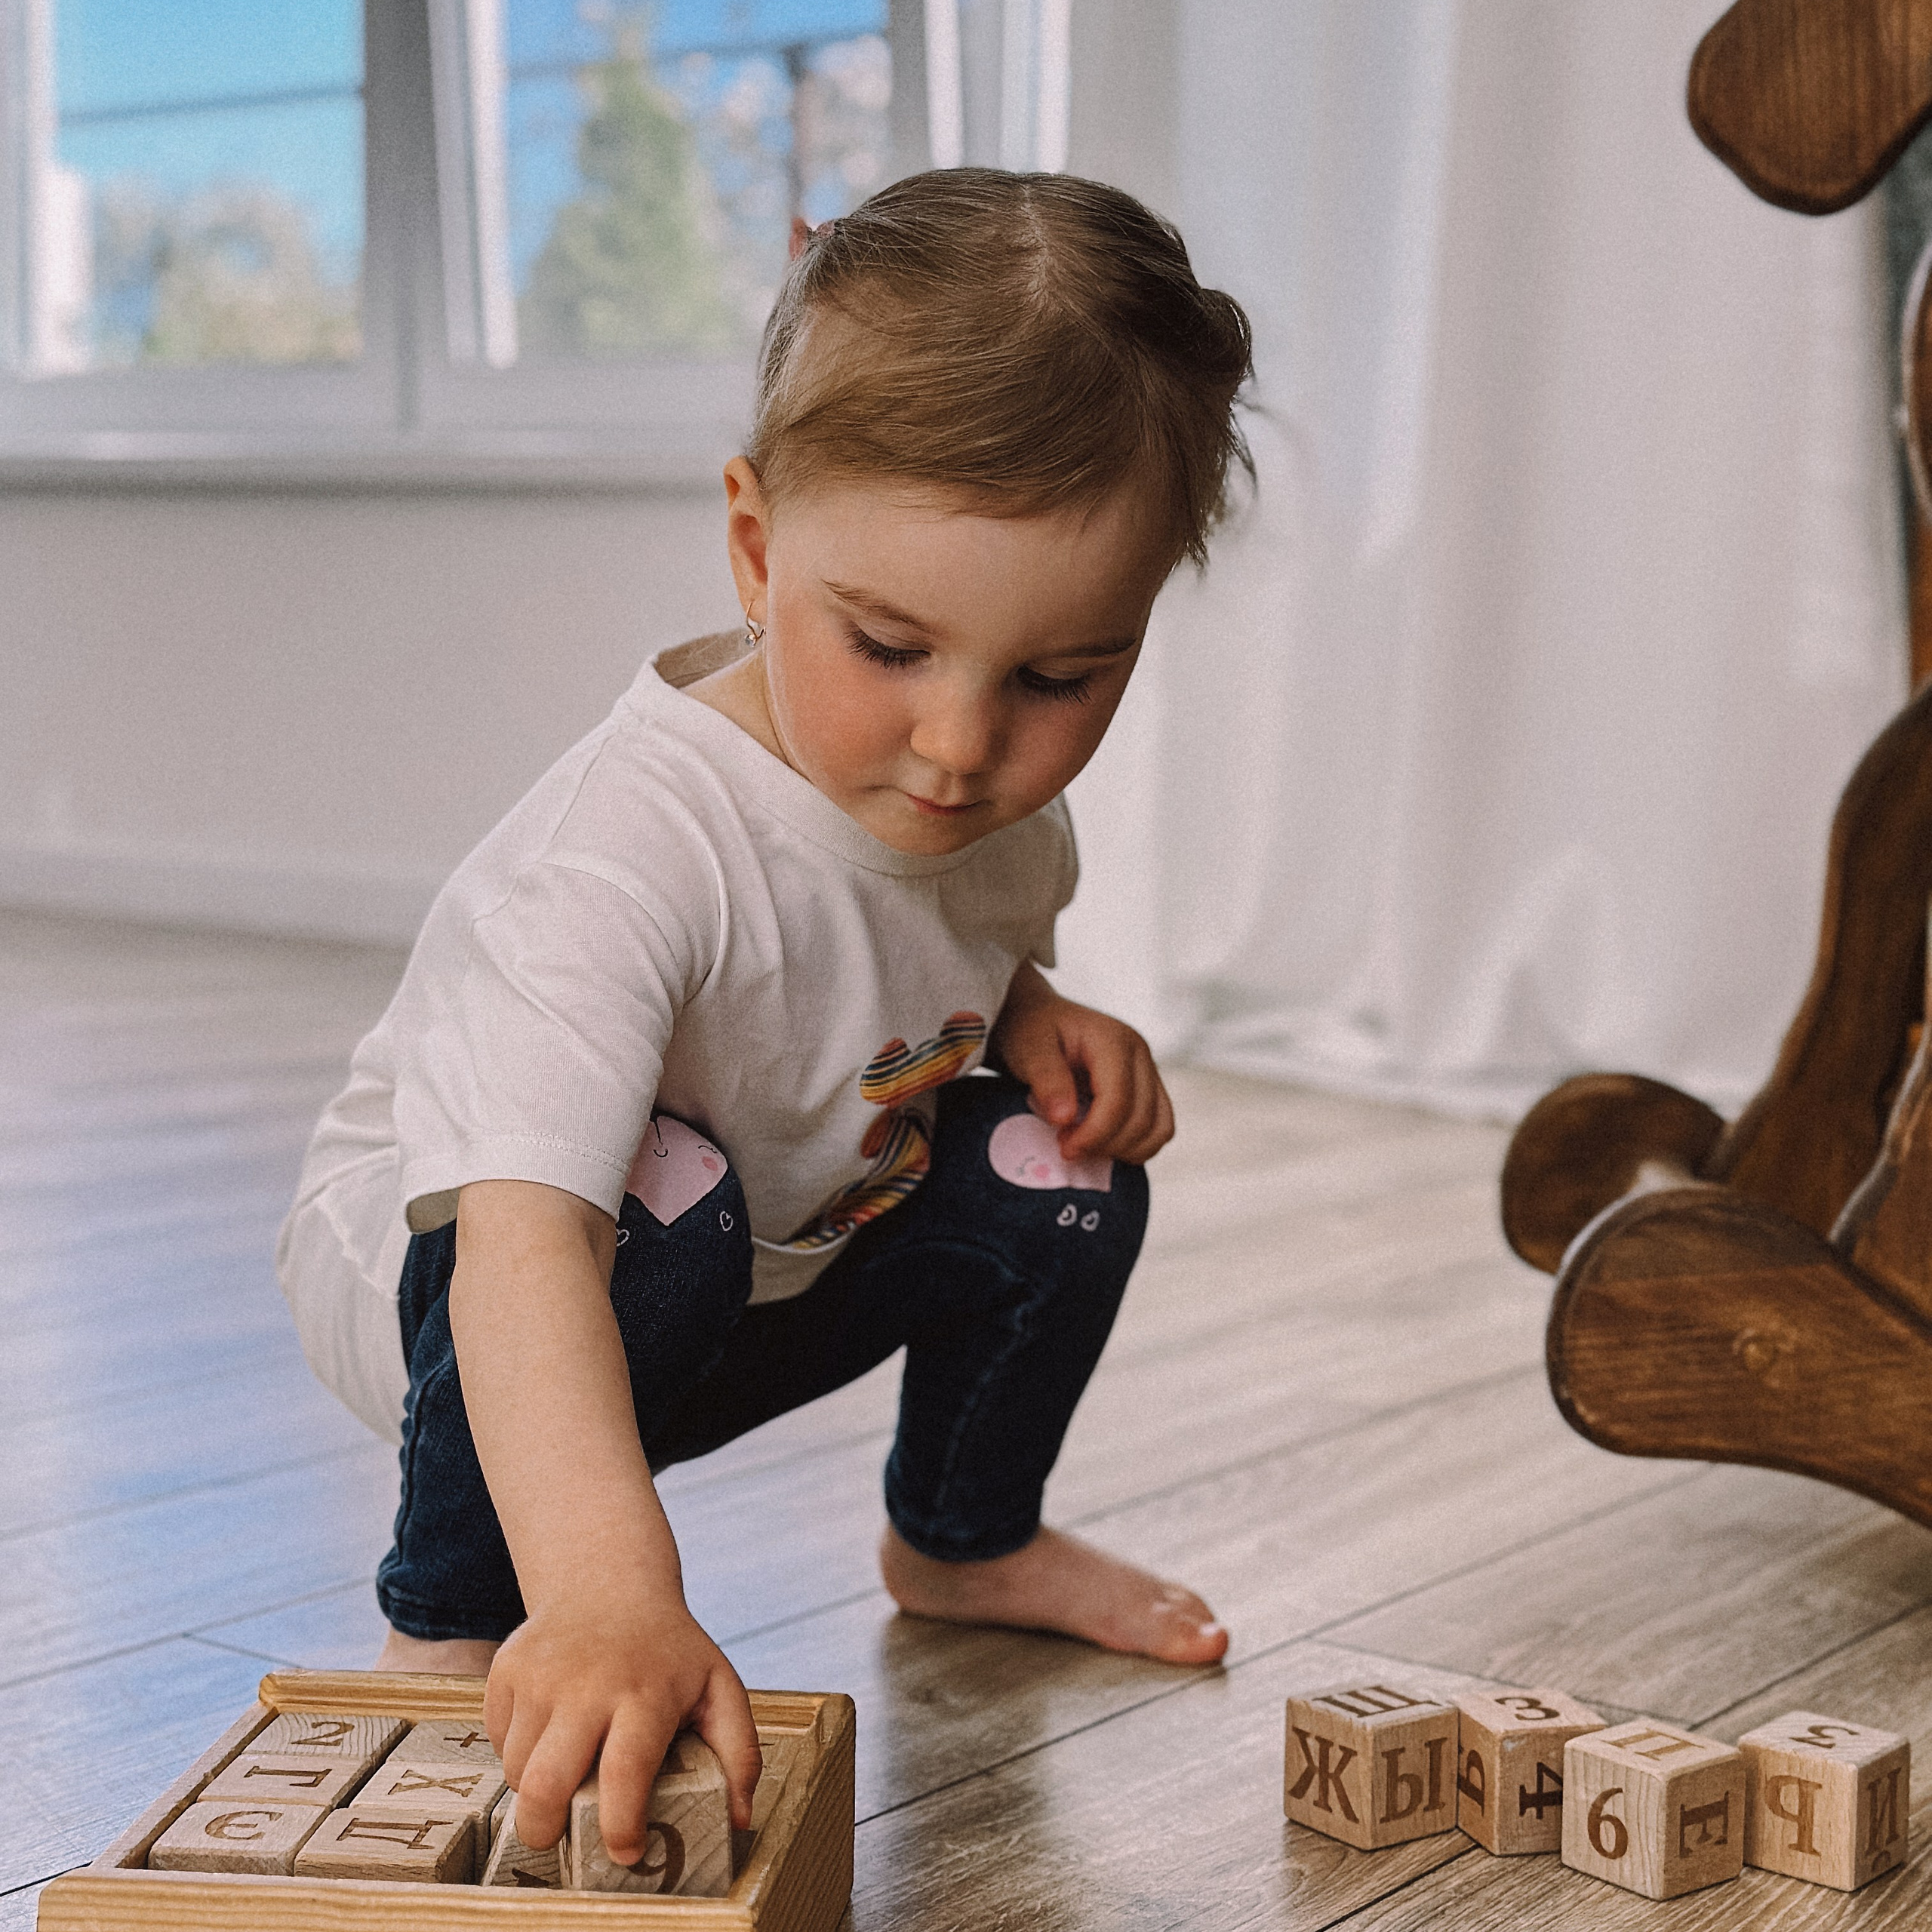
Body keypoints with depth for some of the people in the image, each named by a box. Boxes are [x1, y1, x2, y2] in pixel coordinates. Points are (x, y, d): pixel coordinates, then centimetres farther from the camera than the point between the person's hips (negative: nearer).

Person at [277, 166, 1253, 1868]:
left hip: (761, 1277, 7)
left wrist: (1046, 1026, -12)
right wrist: (607, 1594, -65)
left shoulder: (993, 794, -14)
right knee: (663, 1194, -36)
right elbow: (525, 1240, -51)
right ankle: (454, 1616, -11)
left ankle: (964, 1539, 19)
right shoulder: (638, 844, -40)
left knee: (1055, 1158, -9)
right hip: (435, 1261, -7)